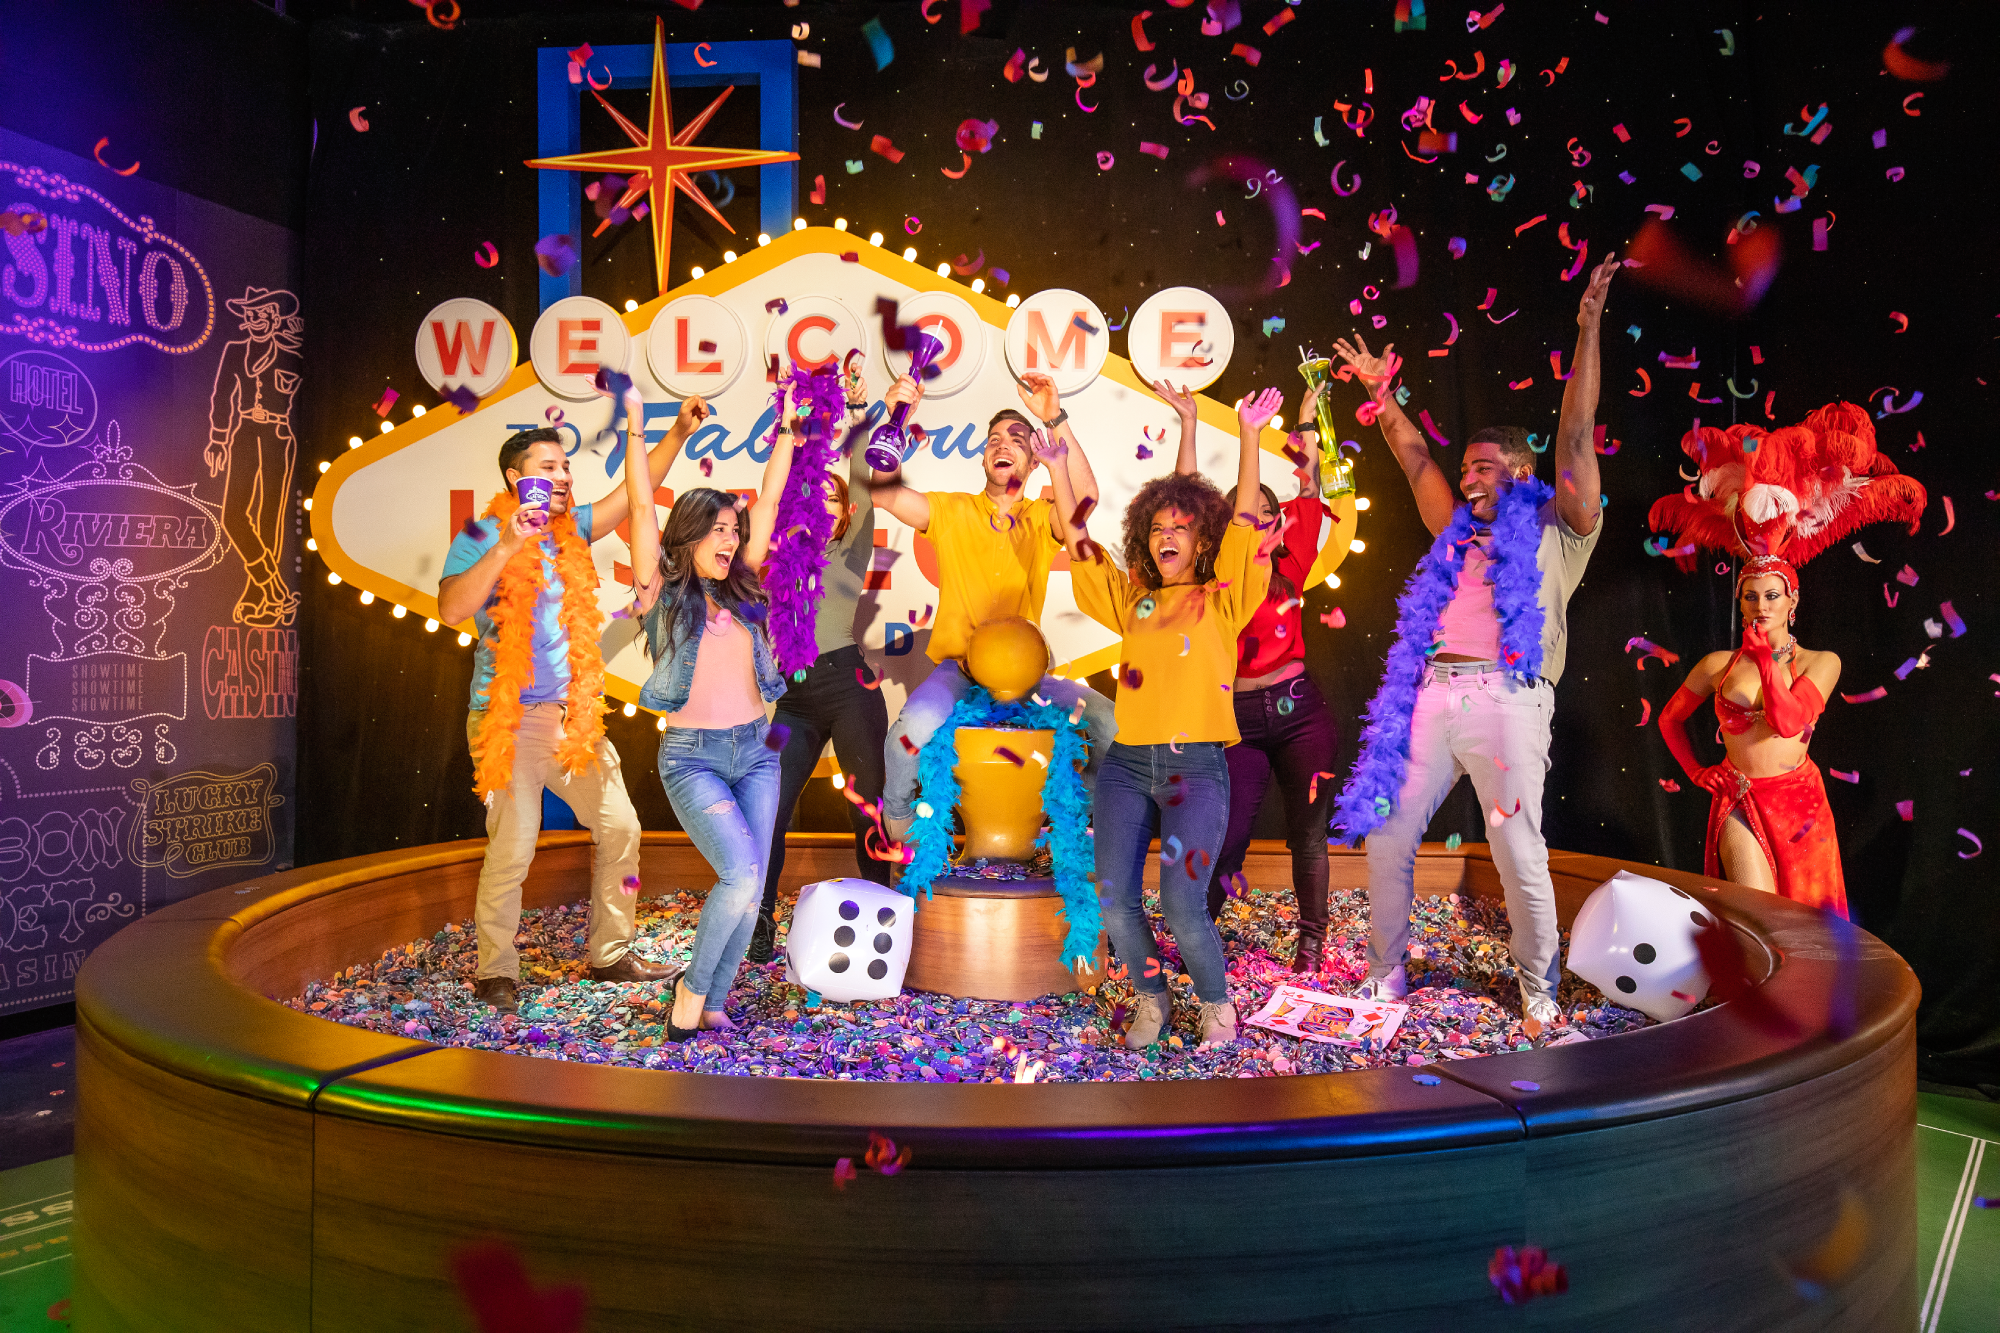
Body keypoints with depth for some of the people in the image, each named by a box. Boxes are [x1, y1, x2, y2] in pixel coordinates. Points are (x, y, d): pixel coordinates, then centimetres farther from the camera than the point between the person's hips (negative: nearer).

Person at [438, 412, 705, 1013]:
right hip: (507, 718, -6)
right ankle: (495, 972, 11)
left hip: (573, 714, 6)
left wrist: (678, 433, -1)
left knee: (619, 828, 7)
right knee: (512, 849, -8)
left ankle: (610, 954, 21)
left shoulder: (570, 530, 10)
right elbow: (451, 610, -21)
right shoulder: (481, 539, -5)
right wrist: (508, 545, -25)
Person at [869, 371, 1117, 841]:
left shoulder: (1043, 519, 6)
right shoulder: (954, 511, 5)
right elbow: (886, 492, -9)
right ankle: (896, 815, -1)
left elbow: (1084, 499, -16)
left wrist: (1055, 421, -26)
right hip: (957, 667, -2)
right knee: (917, 725, -32)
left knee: (1113, 724, -17)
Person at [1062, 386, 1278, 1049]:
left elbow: (1244, 522, -5)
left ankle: (1217, 1005, 13)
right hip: (1128, 763, 4)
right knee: (1115, 900, -5)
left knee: (1182, 906, -14)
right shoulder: (1132, 599, 15)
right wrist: (1057, 468, 11)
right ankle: (1151, 999, 21)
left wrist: (1248, 435, -13)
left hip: (1196, 765, -4)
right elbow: (1079, 542, 16)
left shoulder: (1221, 599, 6)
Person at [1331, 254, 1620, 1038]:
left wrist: (1588, 328, 0)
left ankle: (1540, 996, 10)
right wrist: (1381, 394, 34)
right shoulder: (1458, 534, 23)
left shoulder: (1555, 531, 9)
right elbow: (1414, 457, 31)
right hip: (1431, 697, 5)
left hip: (1507, 701, -5)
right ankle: (1385, 978, 17)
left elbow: (1576, 436, 3)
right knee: (1384, 835, 3)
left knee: (1519, 854, -6)